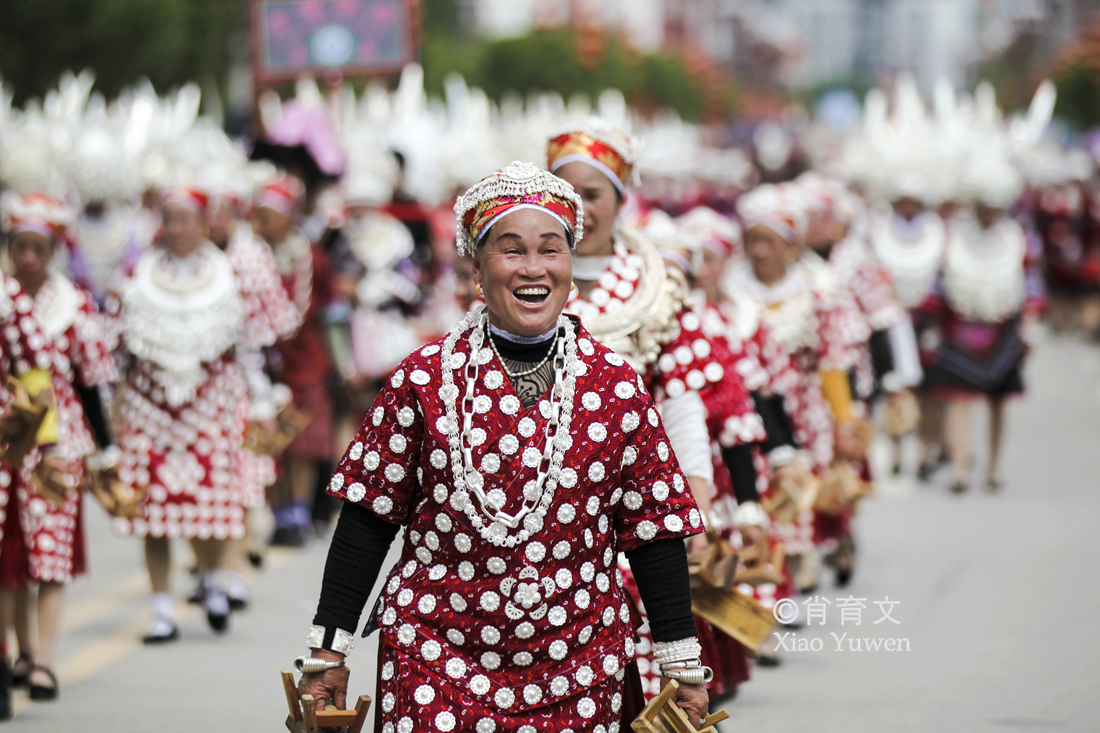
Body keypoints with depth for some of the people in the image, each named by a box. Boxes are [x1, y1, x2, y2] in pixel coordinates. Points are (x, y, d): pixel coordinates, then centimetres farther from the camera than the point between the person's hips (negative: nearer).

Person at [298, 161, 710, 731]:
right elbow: (369, 518, 3)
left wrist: (683, 668, 6)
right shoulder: (426, 378, -1)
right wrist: (328, 651, 2)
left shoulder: (614, 385, 1)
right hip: (436, 662, -1)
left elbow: (653, 531, 6)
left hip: (580, 673, 1)